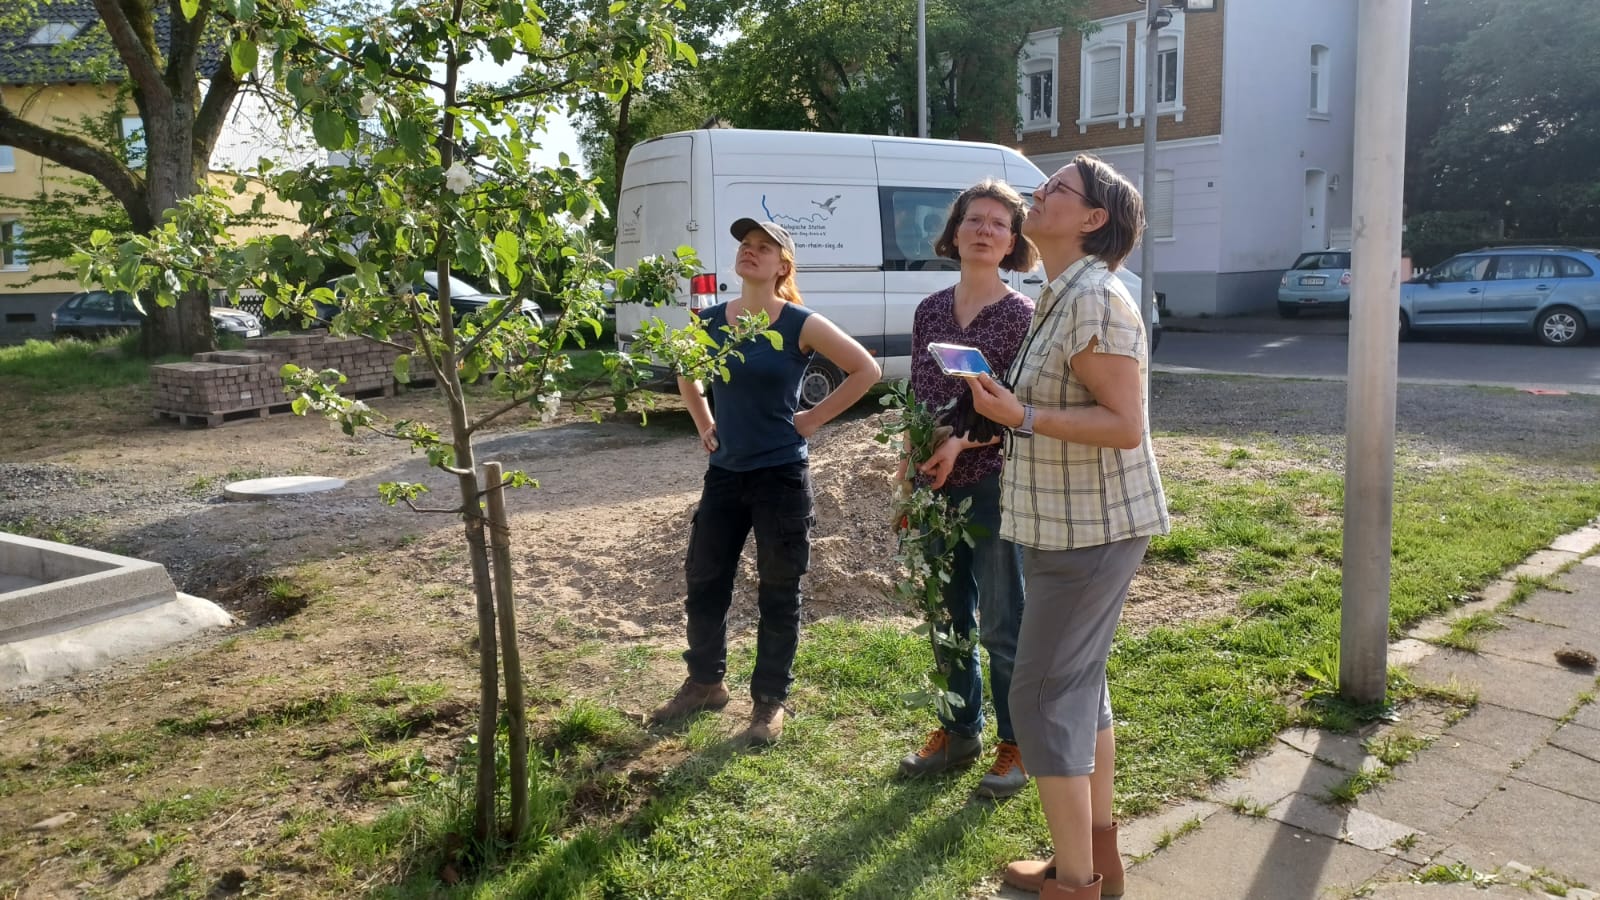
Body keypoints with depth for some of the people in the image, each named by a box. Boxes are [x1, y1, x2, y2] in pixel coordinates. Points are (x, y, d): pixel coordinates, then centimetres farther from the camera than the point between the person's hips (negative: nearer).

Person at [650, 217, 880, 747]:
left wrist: (814, 419, -7)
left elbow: (866, 370, -7)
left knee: (778, 594, 5)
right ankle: (705, 682, 32)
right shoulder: (711, 322, 3)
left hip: (781, 476, -4)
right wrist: (704, 426, 11)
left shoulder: (800, 325, -10)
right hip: (724, 473, 5)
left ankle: (770, 703, 20)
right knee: (704, 581, 12)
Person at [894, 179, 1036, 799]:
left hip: (994, 484, -5)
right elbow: (917, 400, 11)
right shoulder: (931, 311, 7)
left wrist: (963, 442, -21)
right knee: (949, 614, 15)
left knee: (1001, 624, 3)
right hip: (936, 486, 5)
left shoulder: (1022, 316, -7)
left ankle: (1016, 746, 19)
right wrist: (908, 470, 3)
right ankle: (959, 730, 32)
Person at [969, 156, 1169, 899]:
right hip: (1073, 525, 10)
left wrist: (1021, 418, -26)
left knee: (1043, 697, -2)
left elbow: (1127, 424, -24)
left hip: (1090, 530, -10)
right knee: (1079, 683, 17)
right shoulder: (1063, 296, 10)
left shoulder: (1095, 299, -20)